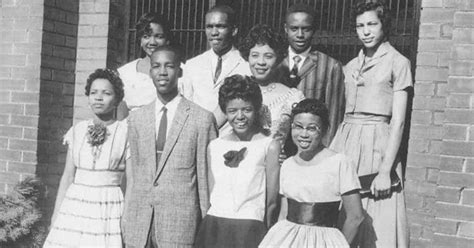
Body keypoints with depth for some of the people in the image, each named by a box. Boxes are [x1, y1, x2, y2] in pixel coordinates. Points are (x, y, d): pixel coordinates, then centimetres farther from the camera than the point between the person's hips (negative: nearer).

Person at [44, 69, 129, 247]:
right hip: (75, 207, 3)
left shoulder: (126, 132, -5)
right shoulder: (77, 131, 6)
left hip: (109, 209, -3)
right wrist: (56, 215, 6)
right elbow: (68, 177, 8)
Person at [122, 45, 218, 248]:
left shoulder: (202, 118, -3)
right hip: (138, 223, 4)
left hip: (180, 223, -3)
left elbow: (206, 177, -1)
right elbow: (134, 173, 11)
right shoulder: (136, 118, 9)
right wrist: (125, 219, 8)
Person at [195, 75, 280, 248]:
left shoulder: (270, 146, -4)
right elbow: (211, 196, 12)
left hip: (251, 229, -3)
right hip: (213, 226, 3)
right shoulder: (214, 146, 9)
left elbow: (272, 203, -3)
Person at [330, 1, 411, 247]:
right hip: (345, 144, 5)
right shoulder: (350, 67, 15)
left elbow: (398, 121, -7)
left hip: (378, 144, -5)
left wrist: (385, 170, -15)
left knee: (376, 228, -2)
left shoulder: (397, 63, -1)